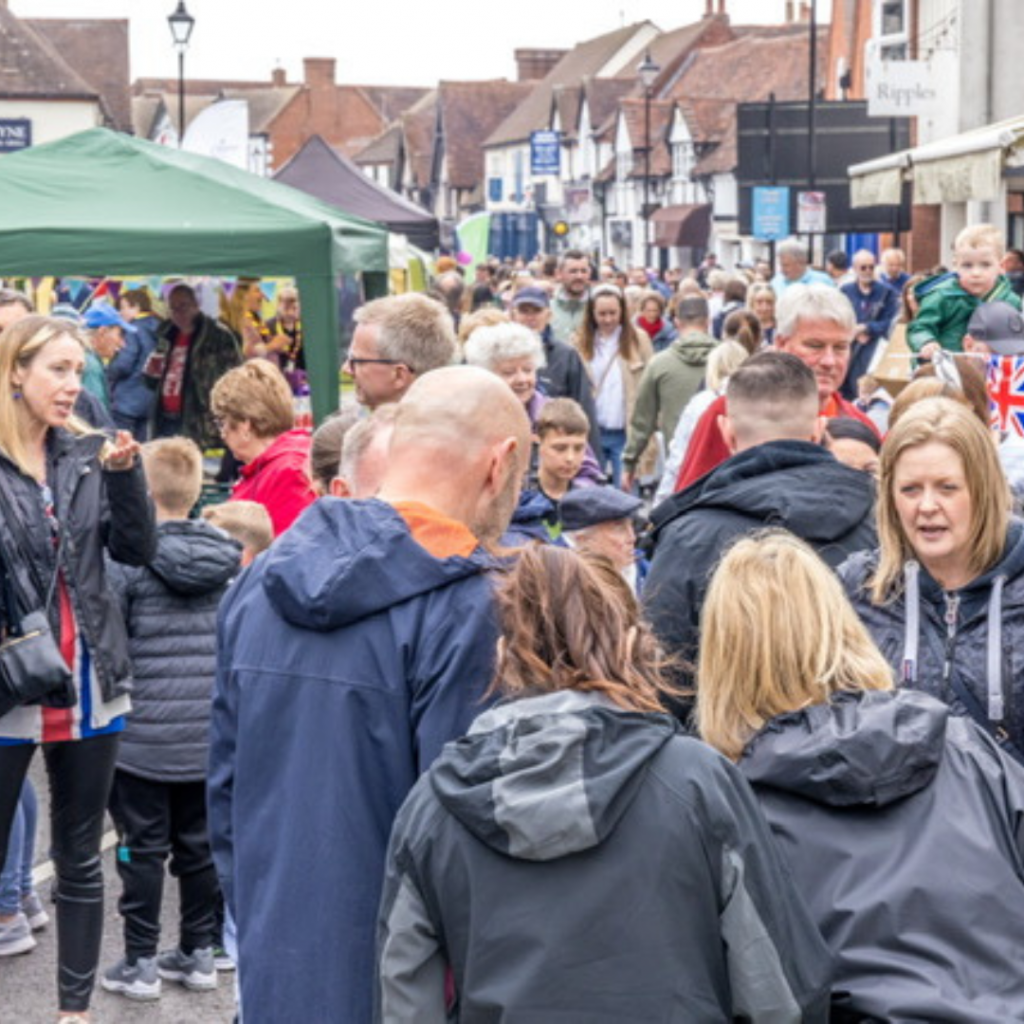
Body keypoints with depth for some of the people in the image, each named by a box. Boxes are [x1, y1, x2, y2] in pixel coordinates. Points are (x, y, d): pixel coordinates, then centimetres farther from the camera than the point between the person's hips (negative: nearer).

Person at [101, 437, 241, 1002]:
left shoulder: (128, 557, -12)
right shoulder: (227, 557, 3)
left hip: (143, 733, -5)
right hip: (208, 736, 5)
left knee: (143, 846, 4)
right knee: (199, 844, 14)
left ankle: (140, 962, 9)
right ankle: (199, 951, 22)